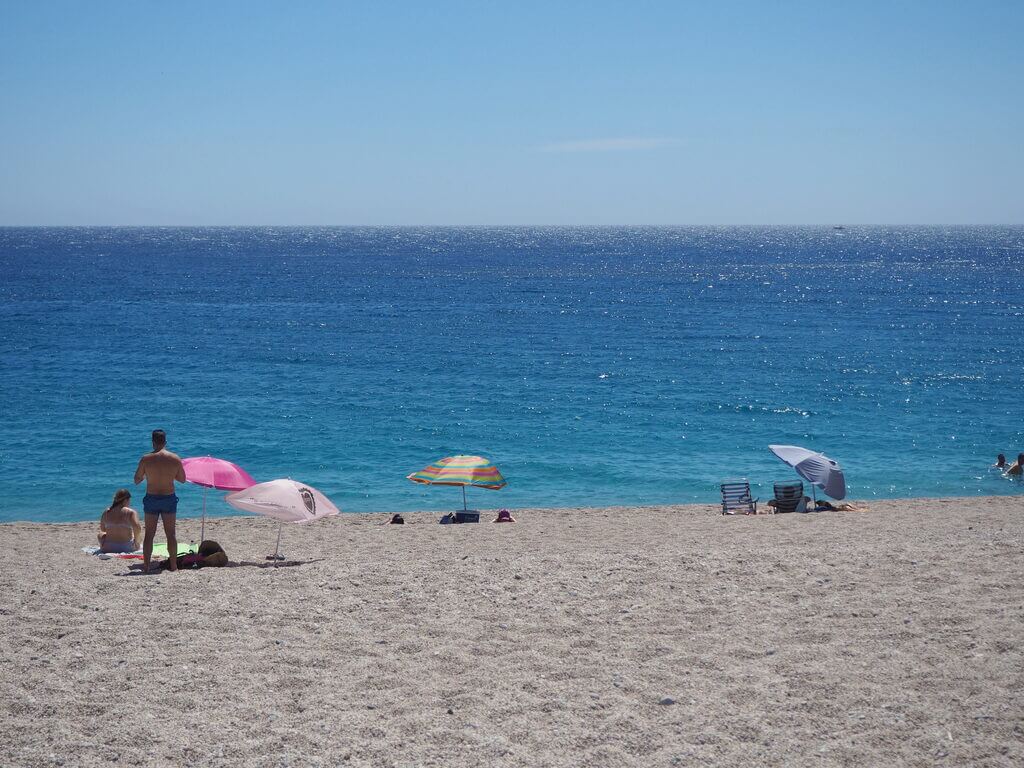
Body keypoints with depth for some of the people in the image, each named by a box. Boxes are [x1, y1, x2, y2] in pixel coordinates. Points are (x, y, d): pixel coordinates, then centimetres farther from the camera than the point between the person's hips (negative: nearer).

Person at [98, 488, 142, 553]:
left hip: (108, 548, 2)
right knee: (139, 536, 33)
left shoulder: (106, 512, 0)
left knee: (101, 535, 37)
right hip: (127, 548, -2)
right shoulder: (131, 512, -11)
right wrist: (137, 542, -5)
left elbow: (102, 529, 10)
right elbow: (137, 528, -22)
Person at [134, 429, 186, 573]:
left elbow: (136, 481, -3)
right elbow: (182, 479, 4)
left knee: (149, 534, 7)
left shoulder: (146, 459, -10)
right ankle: (173, 565, 10)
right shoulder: (175, 458, -6)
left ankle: (146, 565, 6)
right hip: (169, 498, 1)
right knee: (170, 534, 9)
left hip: (151, 498, -1)